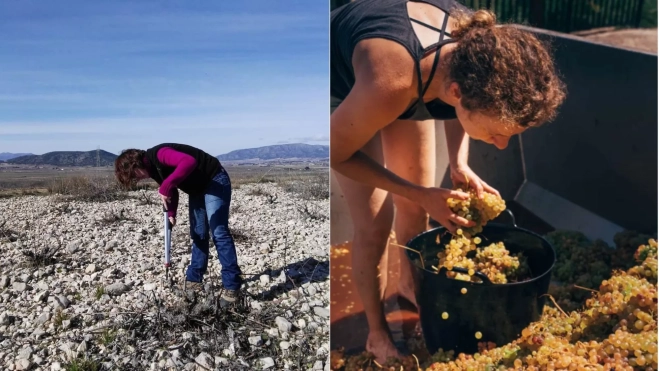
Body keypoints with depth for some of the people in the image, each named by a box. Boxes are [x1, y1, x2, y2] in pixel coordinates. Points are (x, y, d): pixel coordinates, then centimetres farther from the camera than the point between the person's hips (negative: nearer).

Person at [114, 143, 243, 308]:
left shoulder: (159, 154, -24)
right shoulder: (153, 169, 5)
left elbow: (189, 161, -42)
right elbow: (172, 191, 16)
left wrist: (165, 187, -39)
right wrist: (171, 214, 0)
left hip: (215, 181, -10)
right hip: (197, 189, 10)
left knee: (219, 232, -13)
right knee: (198, 234, 13)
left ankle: (232, 287, -10)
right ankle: (194, 279, 24)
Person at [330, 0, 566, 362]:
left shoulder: (482, 50, -29)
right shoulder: (391, 86, -45)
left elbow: (458, 104, -4)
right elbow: (337, 152, -26)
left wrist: (459, 164, -20)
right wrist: (419, 194, -27)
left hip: (412, 80, 5)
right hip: (342, 82, -4)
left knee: (415, 208, 8)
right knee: (374, 222, -9)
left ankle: (409, 287, 36)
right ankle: (377, 333, 13)